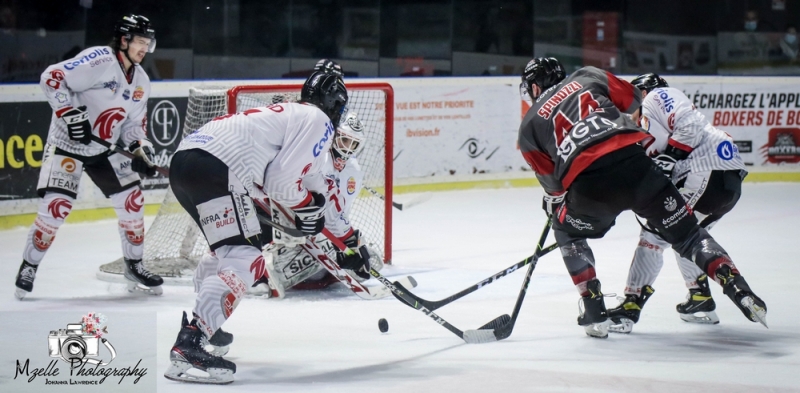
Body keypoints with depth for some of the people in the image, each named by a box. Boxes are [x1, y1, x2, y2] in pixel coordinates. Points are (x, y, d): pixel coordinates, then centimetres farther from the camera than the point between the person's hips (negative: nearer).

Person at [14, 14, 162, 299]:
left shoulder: (140, 81, 6)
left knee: (132, 201, 0)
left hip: (105, 149, 7)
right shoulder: (98, 60, -20)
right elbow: (53, 78, -24)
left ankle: (134, 266, 16)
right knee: (55, 206, -15)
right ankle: (29, 266, 2)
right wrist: (70, 113, -30)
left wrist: (140, 149, -5)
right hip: (67, 144, -7)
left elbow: (133, 123, 13)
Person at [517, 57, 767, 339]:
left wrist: (552, 205, 41)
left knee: (568, 233, 29)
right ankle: (740, 291, -4)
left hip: (586, 181, -1)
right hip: (633, 159, 1)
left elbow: (553, 184, 22)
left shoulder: (529, 125, 22)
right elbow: (635, 103, 25)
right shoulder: (588, 76, 25)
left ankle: (594, 313, 20)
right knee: (686, 233, 12)